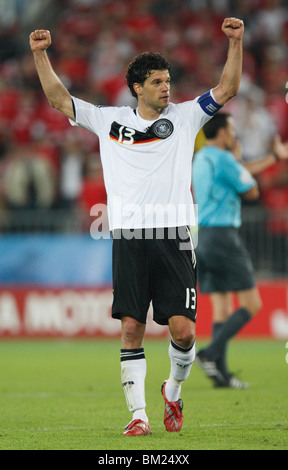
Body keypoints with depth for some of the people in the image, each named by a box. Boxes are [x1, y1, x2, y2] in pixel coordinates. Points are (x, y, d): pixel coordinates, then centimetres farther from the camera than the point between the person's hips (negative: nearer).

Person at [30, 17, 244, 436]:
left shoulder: (184, 117, 10)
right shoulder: (109, 120, 11)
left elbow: (227, 90, 4)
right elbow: (59, 98, 13)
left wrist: (236, 43, -7)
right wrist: (40, 55, 2)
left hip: (173, 237, 0)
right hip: (128, 238, 0)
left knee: (183, 330, -8)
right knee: (132, 329, -3)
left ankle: (173, 391, 20)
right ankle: (138, 414, 2)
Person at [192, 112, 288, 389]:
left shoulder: (201, 158, 16)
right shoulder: (223, 159, -13)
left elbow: (241, 173, 30)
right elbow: (251, 192, -4)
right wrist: (237, 157, 8)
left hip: (203, 237, 9)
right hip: (222, 236, -9)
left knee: (223, 308, 8)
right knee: (251, 305, -5)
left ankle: (220, 372, 2)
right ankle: (211, 353, -16)